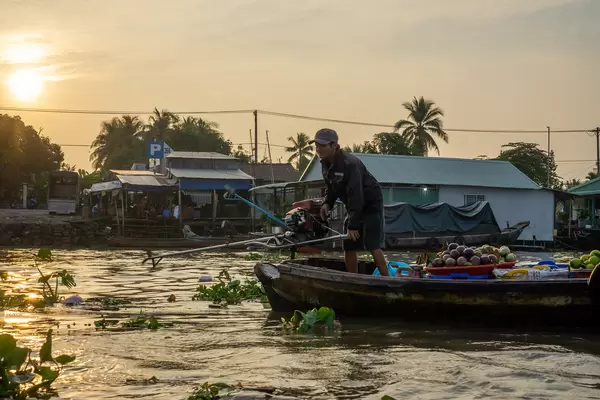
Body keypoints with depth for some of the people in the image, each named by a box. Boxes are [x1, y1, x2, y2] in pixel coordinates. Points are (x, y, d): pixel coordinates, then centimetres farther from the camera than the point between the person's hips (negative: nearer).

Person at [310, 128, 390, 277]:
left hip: (371, 205, -9)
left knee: (373, 246, -18)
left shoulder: (350, 164, -29)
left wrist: (353, 225, -31)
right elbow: (330, 188, 11)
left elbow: (356, 196, -31)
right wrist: (327, 203, -10)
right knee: (349, 247, 6)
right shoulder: (325, 164, -2)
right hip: (354, 207, 9)